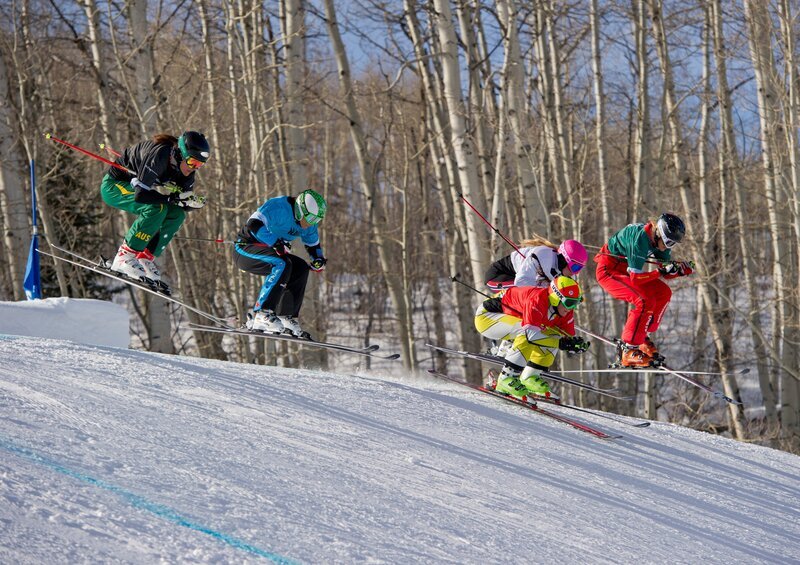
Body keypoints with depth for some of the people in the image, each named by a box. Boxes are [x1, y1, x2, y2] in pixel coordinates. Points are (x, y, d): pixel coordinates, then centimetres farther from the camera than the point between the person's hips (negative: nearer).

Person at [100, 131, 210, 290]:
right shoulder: (159, 155, -34)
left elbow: (184, 200, -4)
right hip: (113, 186, -8)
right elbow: (141, 194, -38)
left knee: (176, 214, -8)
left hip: (131, 187, 8)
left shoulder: (185, 166, -10)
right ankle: (124, 257, -23)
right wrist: (173, 198, -35)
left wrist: (194, 202, -26)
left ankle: (145, 259, -4)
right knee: (156, 208, -30)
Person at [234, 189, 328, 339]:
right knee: (282, 265, -31)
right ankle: (261, 316, -35)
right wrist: (276, 243, -34)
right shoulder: (279, 207, -24)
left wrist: (318, 259, -3)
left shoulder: (307, 223, 3)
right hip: (245, 251, -9)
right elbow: (254, 224, -35)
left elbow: (313, 245, 18)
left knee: (301, 268, 0)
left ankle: (287, 318, 0)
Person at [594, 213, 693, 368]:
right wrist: (661, 272, -35)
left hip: (625, 268, 9)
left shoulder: (659, 239, -6)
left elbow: (666, 272, 0)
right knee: (645, 301, -24)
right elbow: (635, 278, -31)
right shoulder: (640, 239, -32)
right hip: (608, 269, -9)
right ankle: (628, 351, -19)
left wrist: (680, 269, -19)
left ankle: (643, 337, 11)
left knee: (663, 293, -1)